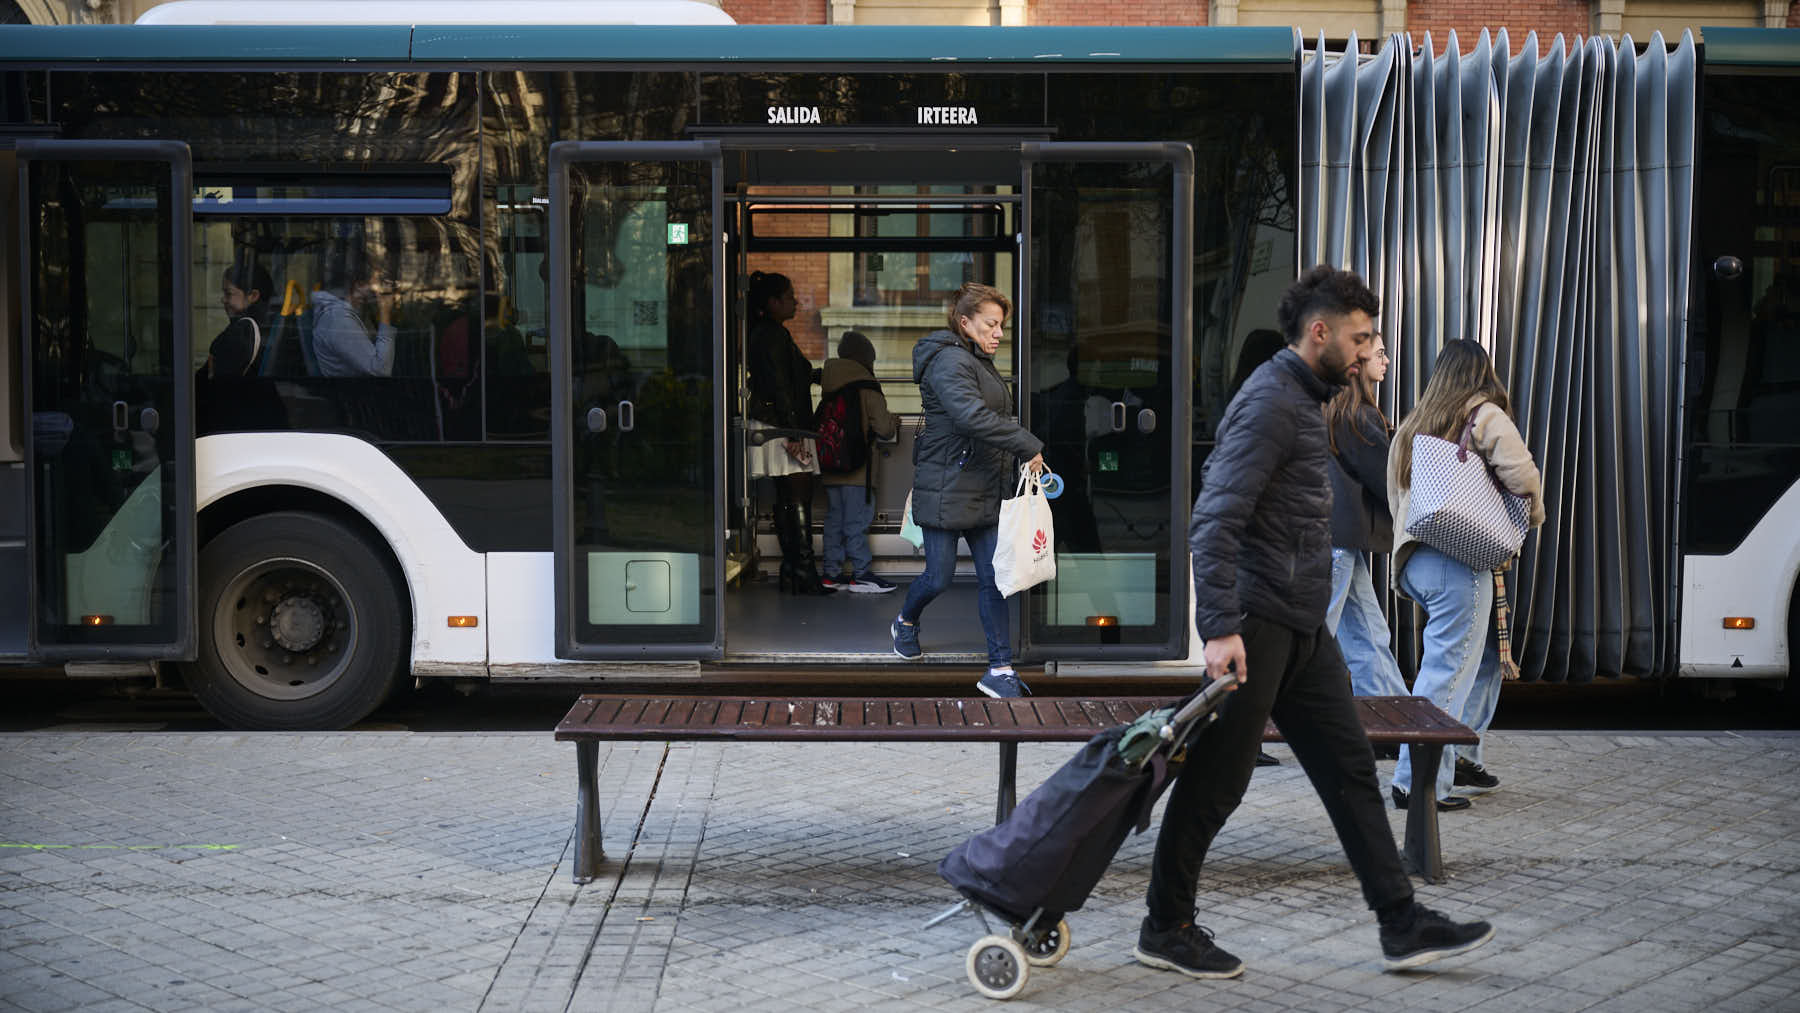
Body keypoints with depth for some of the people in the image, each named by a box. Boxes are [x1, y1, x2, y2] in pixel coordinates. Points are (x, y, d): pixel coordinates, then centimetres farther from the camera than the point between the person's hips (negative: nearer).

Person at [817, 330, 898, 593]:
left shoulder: (828, 389, 7)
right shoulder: (868, 389, -10)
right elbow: (883, 429, -13)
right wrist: (894, 422, 10)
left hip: (831, 469, 6)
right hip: (857, 471, -6)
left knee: (834, 519, 12)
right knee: (857, 521, -3)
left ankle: (832, 571, 14)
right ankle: (861, 573, -1)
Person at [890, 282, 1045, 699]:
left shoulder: (981, 363, 16)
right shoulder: (949, 361, -15)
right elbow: (972, 416, -29)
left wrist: (1014, 473, 13)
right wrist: (1029, 446, -26)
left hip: (985, 491, 9)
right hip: (946, 489, -9)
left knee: (994, 578, 3)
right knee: (939, 577, 2)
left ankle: (1000, 669, 5)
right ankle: (905, 622, 34)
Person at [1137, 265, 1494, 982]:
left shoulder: (1302, 400, 17)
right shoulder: (1270, 403, -15)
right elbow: (1214, 521, -23)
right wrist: (1220, 628, -29)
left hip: (1302, 628, 10)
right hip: (1257, 625, -10)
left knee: (1349, 768, 9)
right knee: (1216, 782, 0)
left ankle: (1402, 924, 14)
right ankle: (1166, 930, 12)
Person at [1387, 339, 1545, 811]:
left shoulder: (1410, 427, 20)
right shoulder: (1485, 415, -1)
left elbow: (1395, 501, 22)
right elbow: (1522, 475, -11)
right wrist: (1534, 513, 8)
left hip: (1412, 560, 8)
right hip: (1460, 560, -8)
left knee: (1485, 652, 21)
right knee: (1448, 670, -5)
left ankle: (1461, 755, 20)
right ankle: (1417, 781, -6)